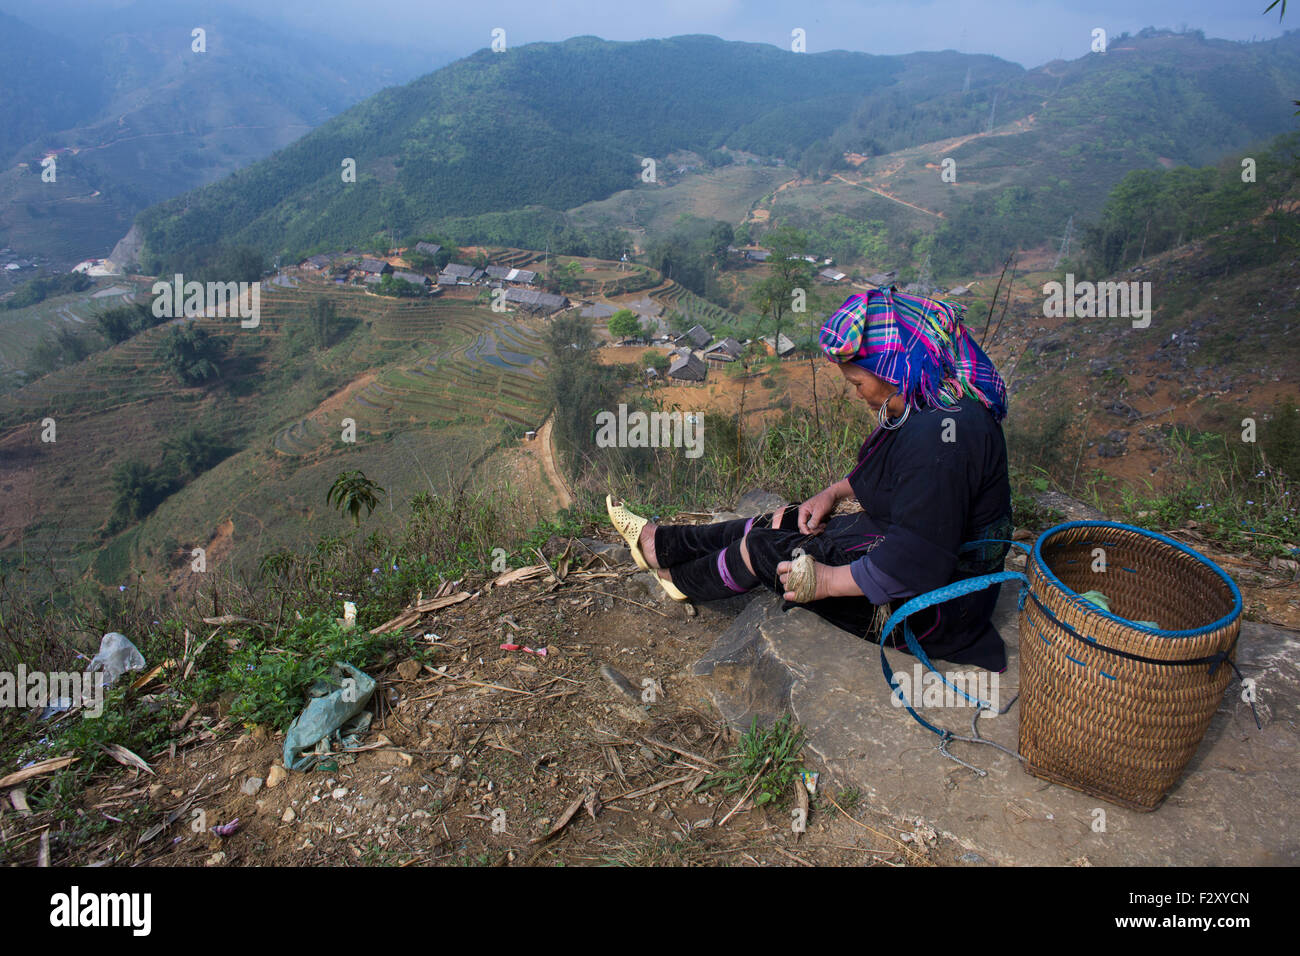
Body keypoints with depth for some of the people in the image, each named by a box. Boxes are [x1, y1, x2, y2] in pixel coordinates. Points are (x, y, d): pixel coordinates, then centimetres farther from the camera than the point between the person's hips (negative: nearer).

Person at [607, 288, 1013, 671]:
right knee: (779, 523, 9)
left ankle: (679, 579, 24)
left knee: (768, 548, -4)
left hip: (933, 607, -9)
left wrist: (826, 581, -24)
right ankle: (658, 543, 24)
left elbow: (916, 563, -34)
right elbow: (883, 473, 19)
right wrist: (834, 492, 6)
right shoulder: (934, 405, -1)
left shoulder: (941, 436, -33)